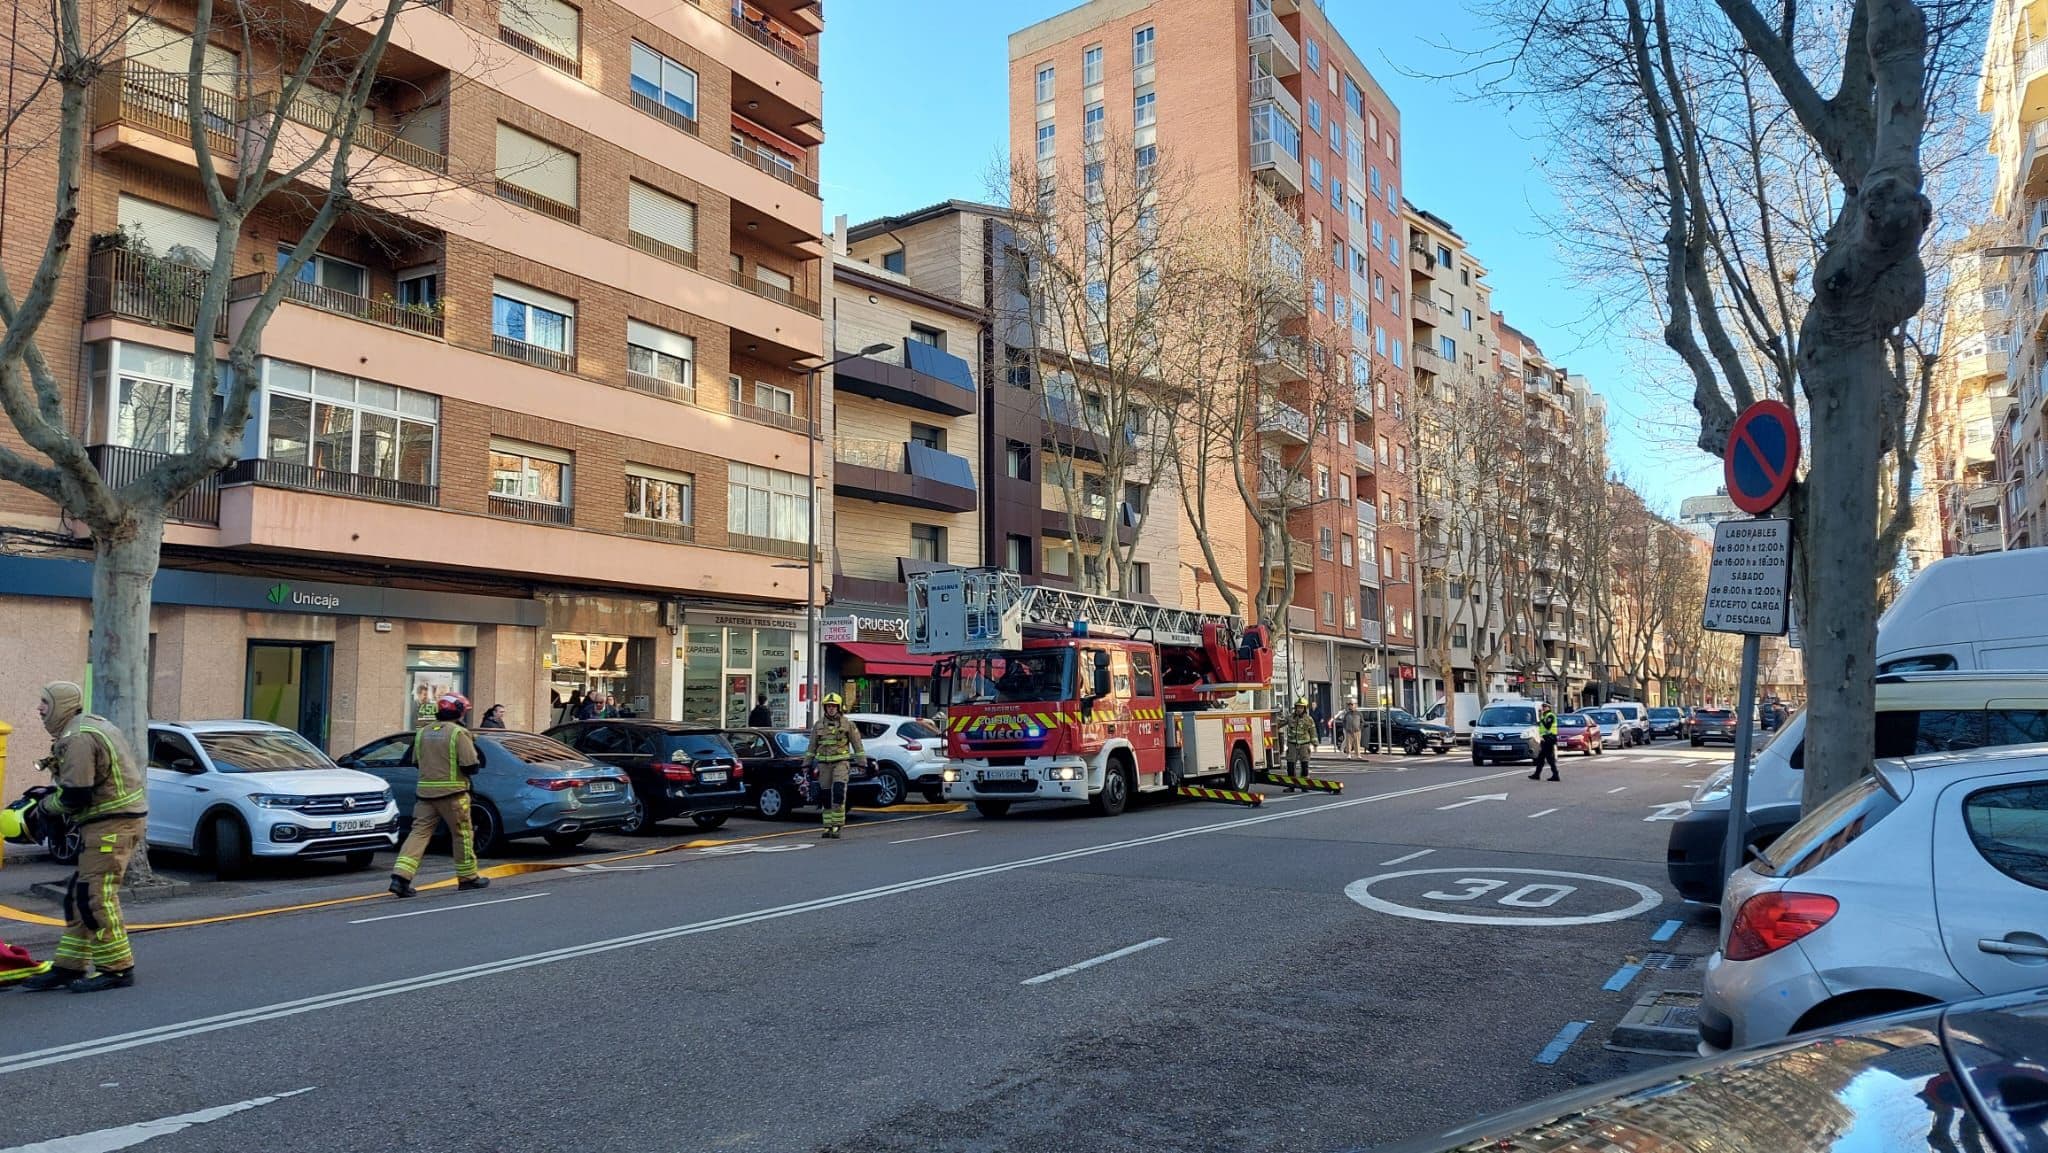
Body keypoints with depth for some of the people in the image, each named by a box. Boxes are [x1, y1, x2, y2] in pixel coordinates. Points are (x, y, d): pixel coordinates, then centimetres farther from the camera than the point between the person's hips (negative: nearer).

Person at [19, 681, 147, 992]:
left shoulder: (78, 738, -16)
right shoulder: (90, 725, 17)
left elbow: (74, 797, -18)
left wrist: (45, 805, 0)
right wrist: (49, 797, 15)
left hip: (112, 824, -11)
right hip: (113, 820, 11)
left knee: (96, 897, -8)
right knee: (80, 896, 14)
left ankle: (117, 969, -3)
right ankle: (69, 967, 20)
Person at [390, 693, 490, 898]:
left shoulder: (422, 732, 9)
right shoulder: (459, 733, -11)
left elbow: (416, 762, 18)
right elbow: (470, 765, -15)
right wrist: (478, 762, 5)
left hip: (425, 791, 5)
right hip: (452, 792, -5)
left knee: (419, 832, 3)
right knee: (462, 835, 8)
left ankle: (401, 875, -12)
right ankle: (468, 877, 18)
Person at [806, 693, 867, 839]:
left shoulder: (847, 723, 1)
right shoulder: (818, 724, 11)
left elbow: (857, 744, 4)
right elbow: (812, 746, 17)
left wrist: (863, 763, 1)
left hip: (841, 762, -4)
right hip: (823, 763, 4)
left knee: (838, 792, -17)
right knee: (825, 796, 3)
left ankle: (837, 824, -11)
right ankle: (828, 826, 12)